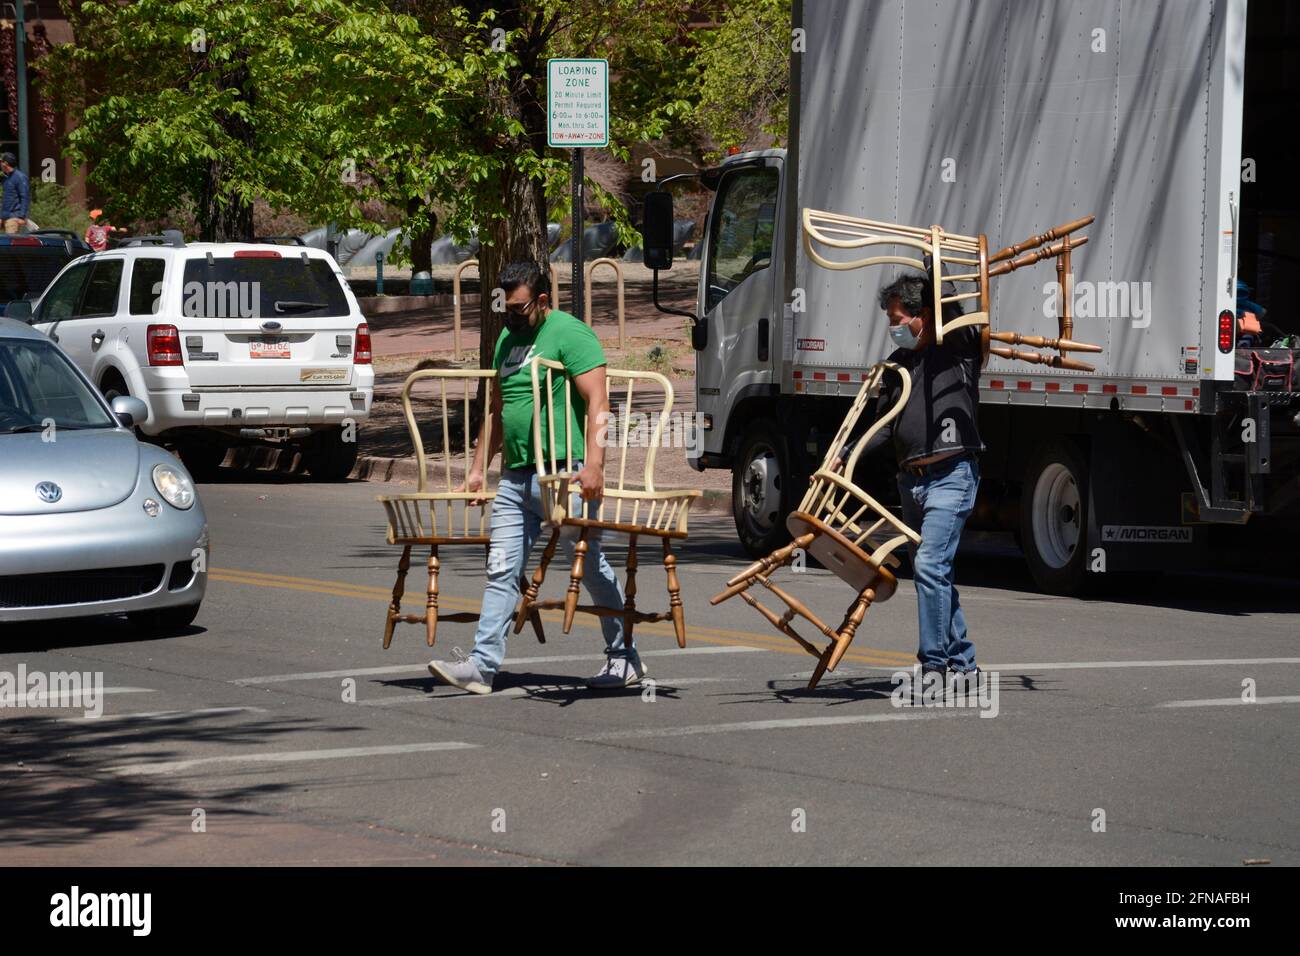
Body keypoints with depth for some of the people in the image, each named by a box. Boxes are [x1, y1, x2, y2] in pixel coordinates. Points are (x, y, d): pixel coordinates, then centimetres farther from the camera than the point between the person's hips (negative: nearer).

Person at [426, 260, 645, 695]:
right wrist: (478, 468, 22)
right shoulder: (508, 338, 18)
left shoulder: (569, 333, -8)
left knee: (592, 567, 2)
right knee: (501, 571, 1)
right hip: (516, 476, 8)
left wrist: (593, 463, -26)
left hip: (564, 474, -8)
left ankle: (624, 659, 14)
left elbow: (597, 403, -16)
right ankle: (482, 664, -2)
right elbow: (497, 410, 26)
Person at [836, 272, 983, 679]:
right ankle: (963, 662, 19)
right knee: (933, 572, 10)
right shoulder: (898, 363, 17)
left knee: (929, 565, -18)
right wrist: (845, 454, 6)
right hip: (911, 479, 8)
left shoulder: (958, 349, -1)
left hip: (951, 476, -8)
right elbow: (886, 426, 18)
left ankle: (934, 665, -16)